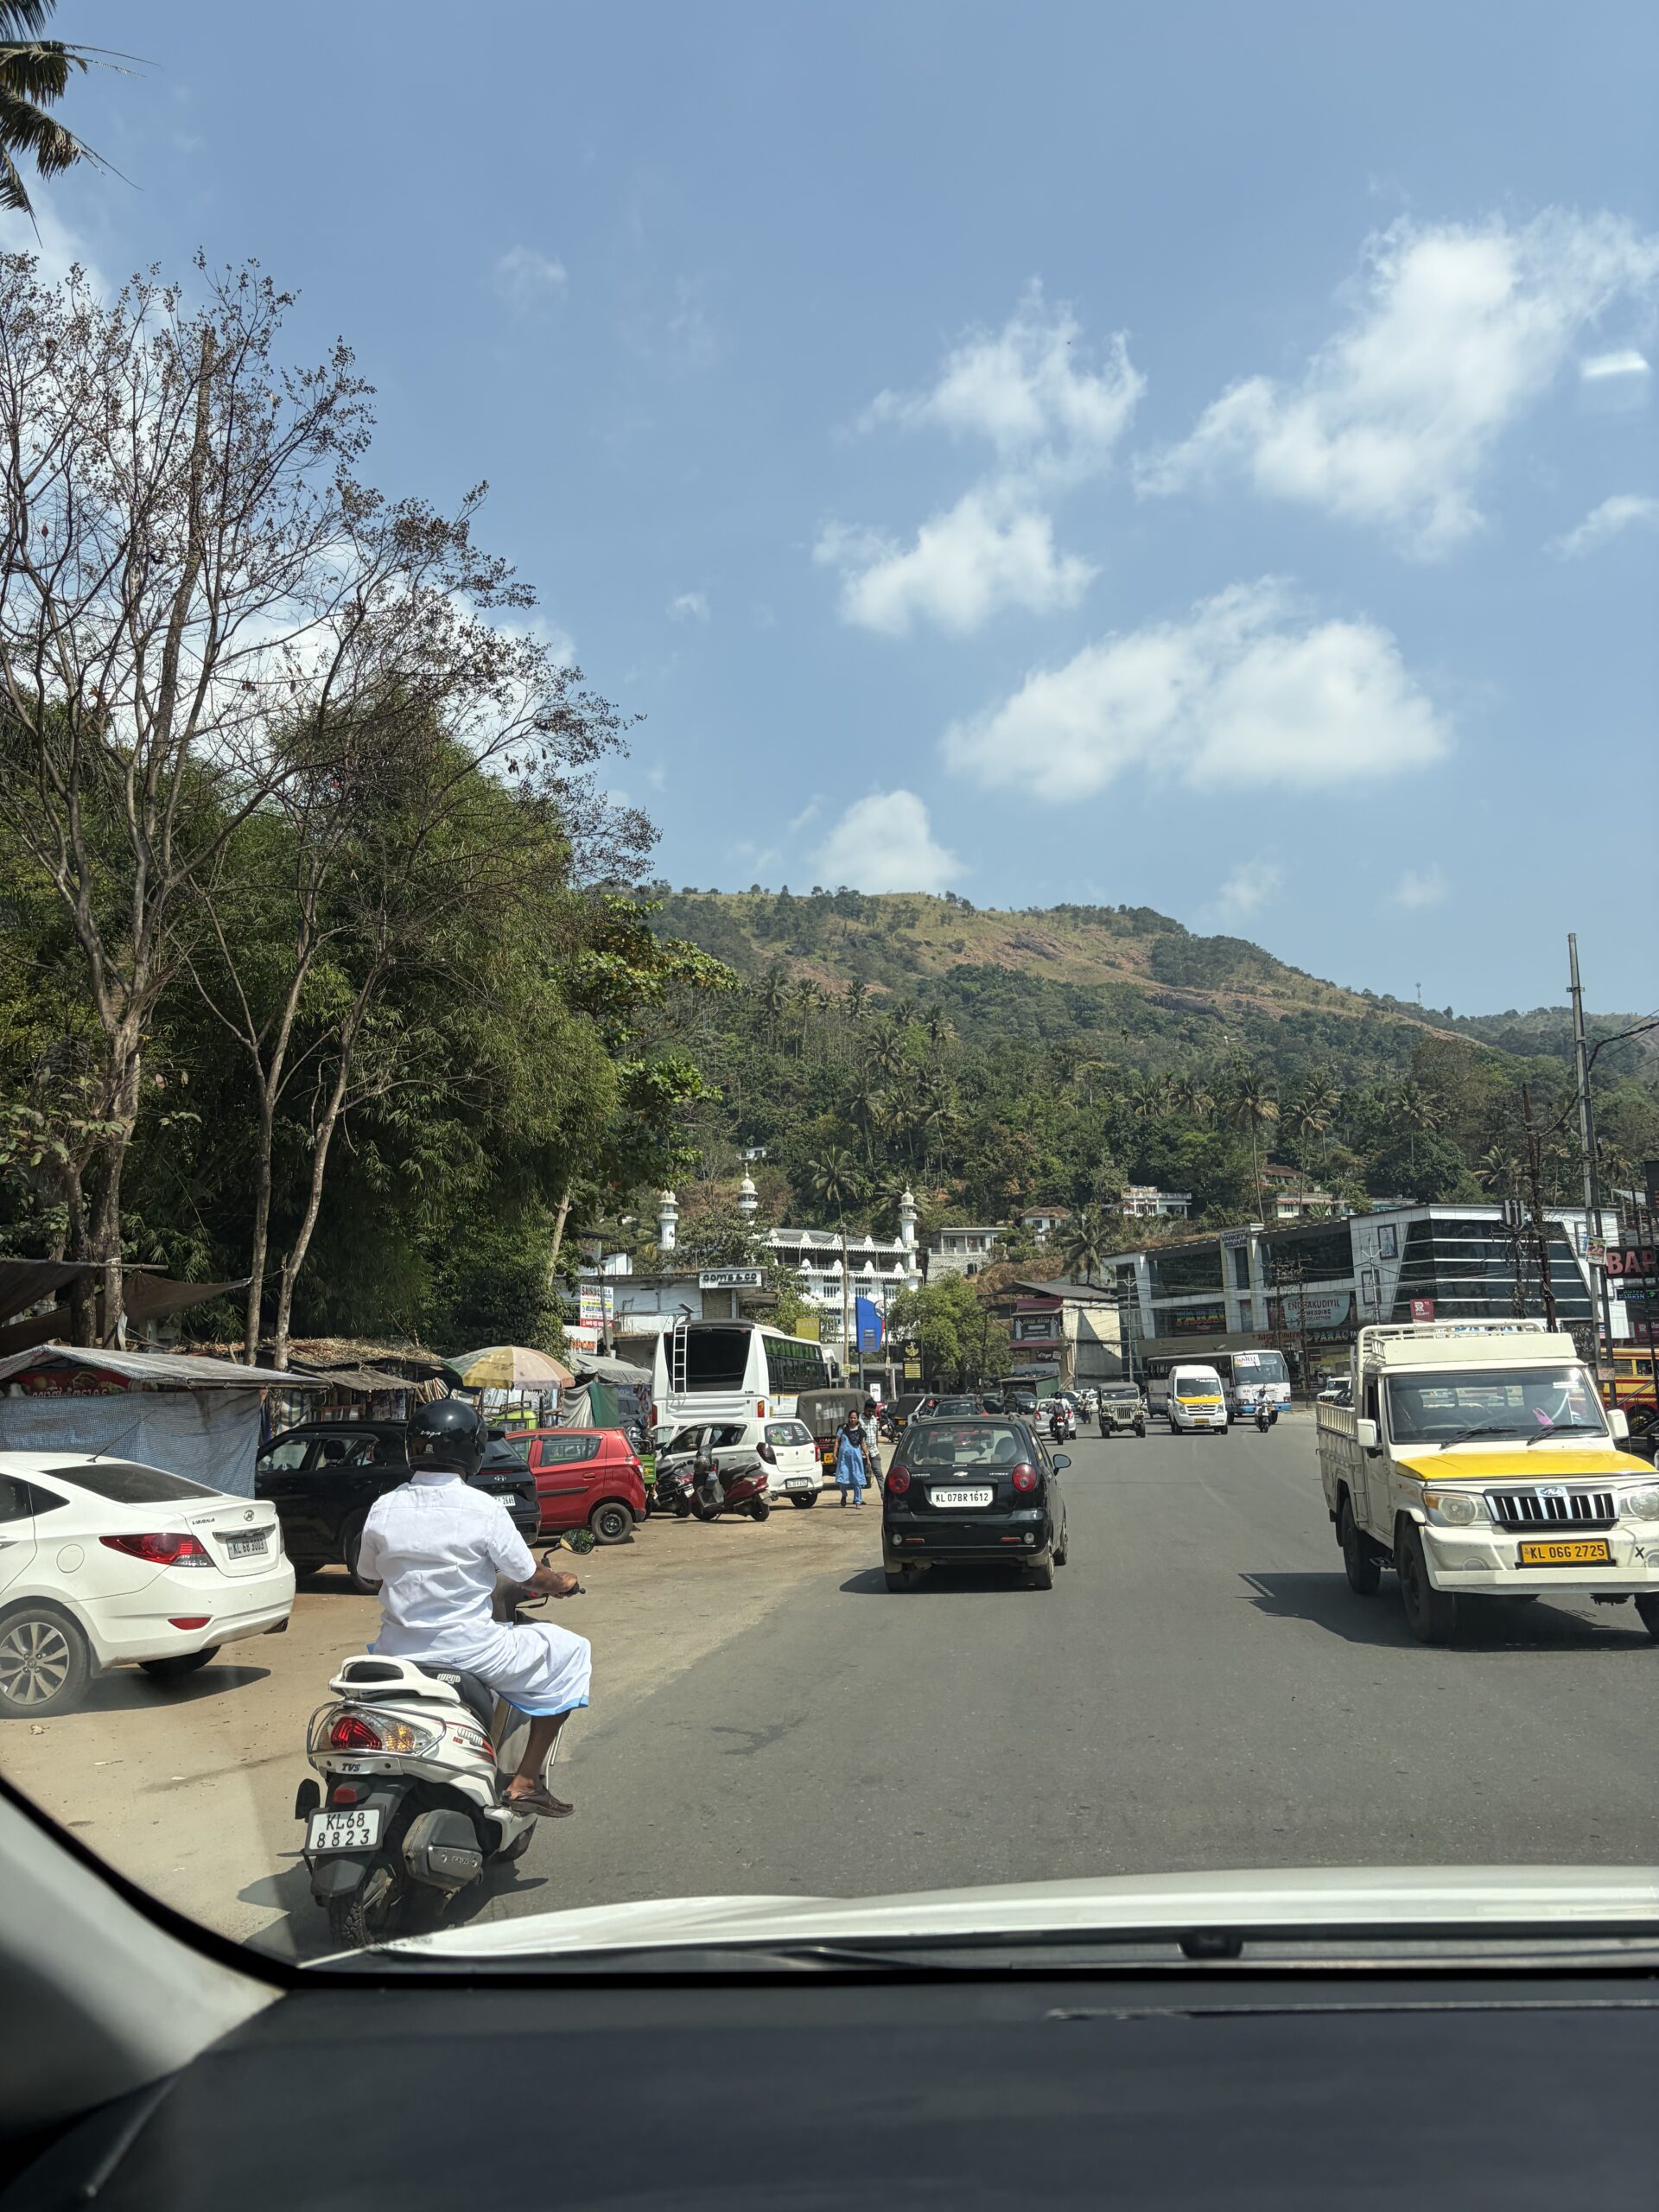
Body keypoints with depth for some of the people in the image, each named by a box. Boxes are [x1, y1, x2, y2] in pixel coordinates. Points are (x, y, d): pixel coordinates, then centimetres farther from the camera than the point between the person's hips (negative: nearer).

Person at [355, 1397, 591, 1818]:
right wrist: (564, 1583, 17)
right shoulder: (485, 1510, -14)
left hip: (399, 1651, 5)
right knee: (570, 1653, 11)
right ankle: (526, 1780, 6)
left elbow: (369, 1575, 13)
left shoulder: (383, 1509, -3)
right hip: (470, 1649, -5)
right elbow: (529, 1578, -6)